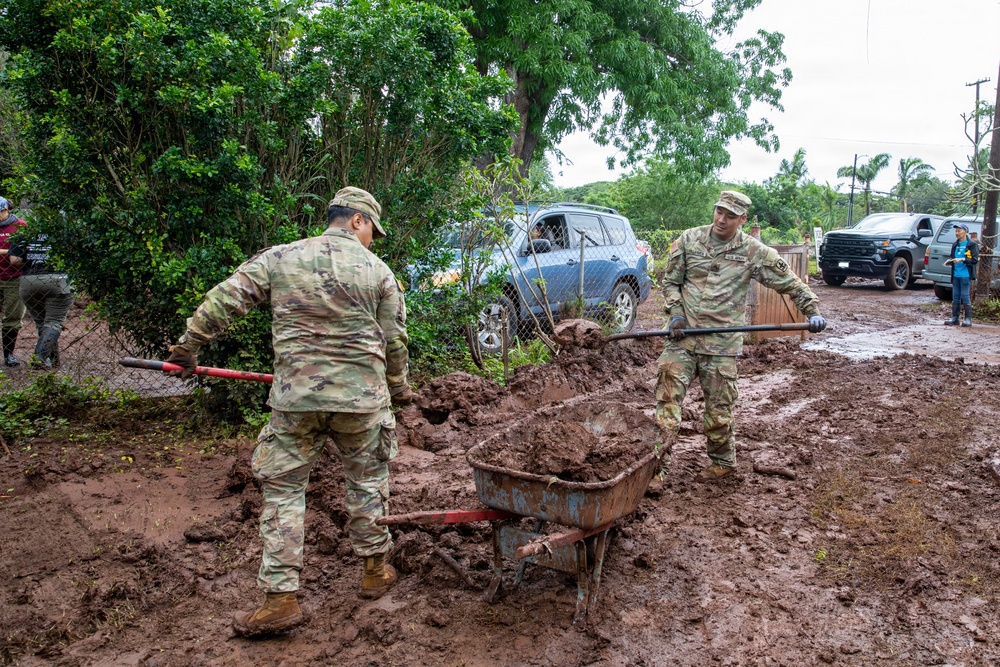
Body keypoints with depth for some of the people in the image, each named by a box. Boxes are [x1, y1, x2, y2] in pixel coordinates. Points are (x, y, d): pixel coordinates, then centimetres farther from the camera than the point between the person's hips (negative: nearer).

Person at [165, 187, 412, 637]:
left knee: (283, 489, 9)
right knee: (367, 481, 19)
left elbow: (224, 300, 3)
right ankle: (375, 570, 31)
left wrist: (188, 346, 15)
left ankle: (280, 599, 10)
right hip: (361, 397, 0)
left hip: (295, 397, 0)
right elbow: (395, 338, 7)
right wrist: (398, 386, 24)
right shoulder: (378, 271, 3)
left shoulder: (279, 258, 5)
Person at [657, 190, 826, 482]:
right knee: (668, 391, -7)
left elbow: (791, 283, 6)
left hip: (722, 342, -1)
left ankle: (723, 461, 25)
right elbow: (671, 281, 9)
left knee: (719, 408, 6)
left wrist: (813, 311, -5)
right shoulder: (689, 239, 4)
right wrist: (676, 313, -4)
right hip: (682, 334, 1)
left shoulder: (754, 252, 1)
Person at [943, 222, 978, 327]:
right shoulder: (955, 245, 14)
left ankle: (968, 319, 0)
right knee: (955, 296, 8)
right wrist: (950, 261, 4)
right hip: (956, 274, 6)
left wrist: (962, 259, -20)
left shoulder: (972, 244, -6)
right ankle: (955, 318, 13)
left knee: (965, 296, -6)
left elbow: (975, 260, -10)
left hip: (965, 275, -6)